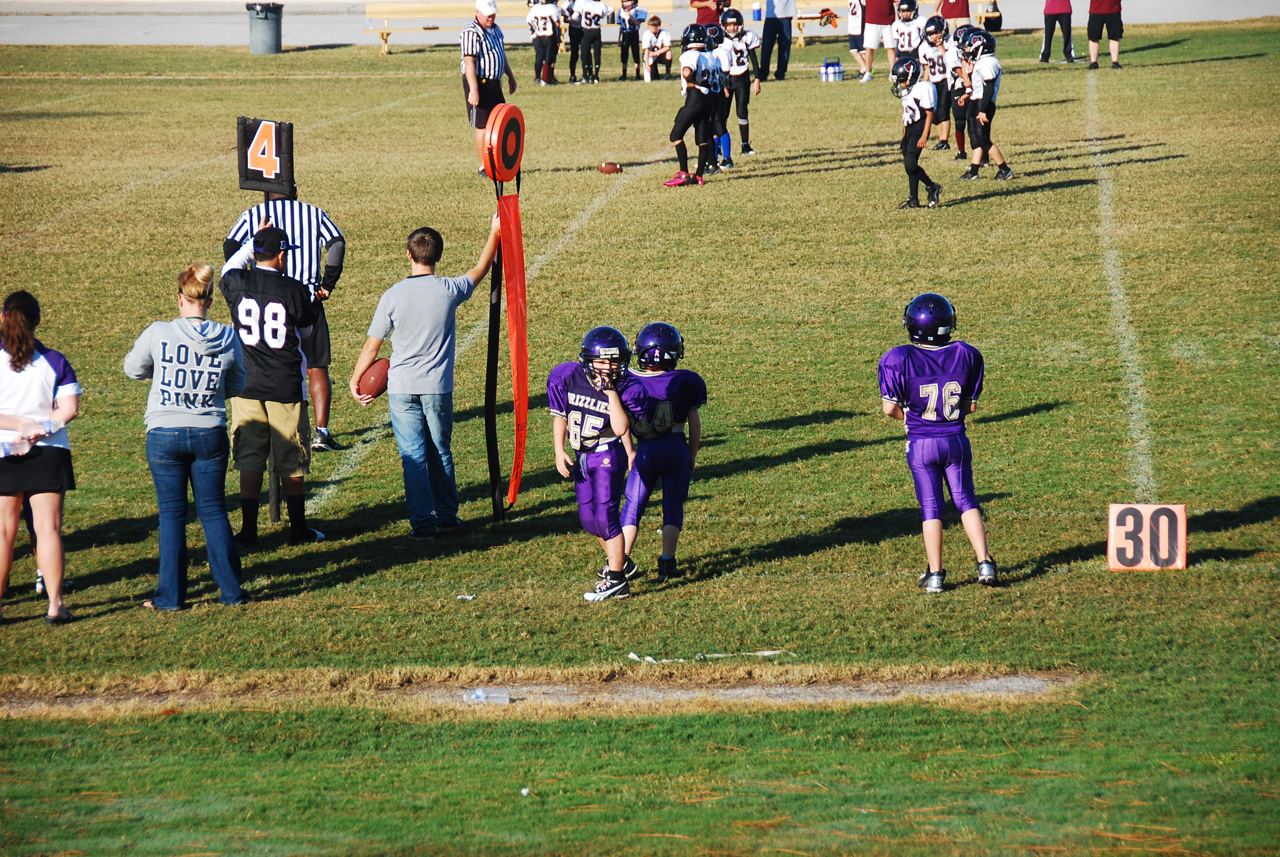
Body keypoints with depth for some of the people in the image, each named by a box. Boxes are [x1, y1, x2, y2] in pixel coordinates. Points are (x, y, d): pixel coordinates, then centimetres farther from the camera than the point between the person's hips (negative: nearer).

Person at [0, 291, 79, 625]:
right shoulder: (55, 362, -2)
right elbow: (69, 409, -8)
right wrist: (38, 429, -12)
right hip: (49, 454, 0)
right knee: (48, 528, 2)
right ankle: (54, 604, -2)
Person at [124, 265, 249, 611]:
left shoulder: (159, 333, -11)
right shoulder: (227, 339, -5)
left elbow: (133, 368, 6)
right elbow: (237, 386, 9)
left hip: (164, 436, -2)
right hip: (210, 433, 2)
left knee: (171, 513, 6)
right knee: (213, 510, 11)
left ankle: (171, 595, 8)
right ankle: (231, 589, 13)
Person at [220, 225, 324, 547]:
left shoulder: (237, 285, -4)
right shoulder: (294, 290, -11)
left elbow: (229, 269, 23)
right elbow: (306, 329, 6)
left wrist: (253, 241, 31)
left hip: (246, 385, 3)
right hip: (286, 387, -2)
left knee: (249, 461, 9)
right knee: (292, 465, 7)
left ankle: (248, 529, 10)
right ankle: (298, 529, 15)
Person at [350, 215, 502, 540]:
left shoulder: (393, 296, -9)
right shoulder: (449, 291, -6)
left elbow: (372, 346, -4)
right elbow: (481, 269, 15)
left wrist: (355, 379, 10)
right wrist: (495, 233, 27)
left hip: (401, 388, -1)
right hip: (438, 387, 1)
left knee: (412, 456, 1)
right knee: (440, 452, 15)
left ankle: (422, 521, -2)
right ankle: (447, 515, 23)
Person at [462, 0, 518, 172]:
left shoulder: (495, 29, 13)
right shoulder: (471, 33, -17)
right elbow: (469, 62, -23)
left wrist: (510, 76, 31)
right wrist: (473, 90, -29)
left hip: (494, 83, 9)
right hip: (479, 82, -9)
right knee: (483, 126, -5)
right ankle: (484, 168, 1)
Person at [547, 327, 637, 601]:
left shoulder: (623, 388, -16)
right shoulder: (568, 378, -9)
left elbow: (620, 428, -26)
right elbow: (560, 416, 3)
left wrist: (611, 391, -27)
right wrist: (559, 452, -2)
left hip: (608, 454, -5)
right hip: (581, 455, 5)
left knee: (605, 512, -13)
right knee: (588, 517, 11)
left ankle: (616, 581, -10)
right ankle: (617, 561, 35)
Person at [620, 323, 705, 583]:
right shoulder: (685, 382, -7)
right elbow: (694, 422, 2)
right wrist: (693, 454, 15)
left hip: (646, 451, 1)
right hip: (678, 447, -1)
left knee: (633, 505, 12)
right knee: (673, 506, 10)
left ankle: (623, 560, 9)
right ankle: (667, 561, 3)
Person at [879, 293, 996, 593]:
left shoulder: (900, 360, -15)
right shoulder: (966, 356, -5)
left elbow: (890, 408, -10)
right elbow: (971, 405, 3)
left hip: (921, 444, -2)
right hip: (956, 440, 2)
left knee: (931, 508, 6)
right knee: (966, 500, 13)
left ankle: (935, 574, 7)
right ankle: (985, 563, 5)